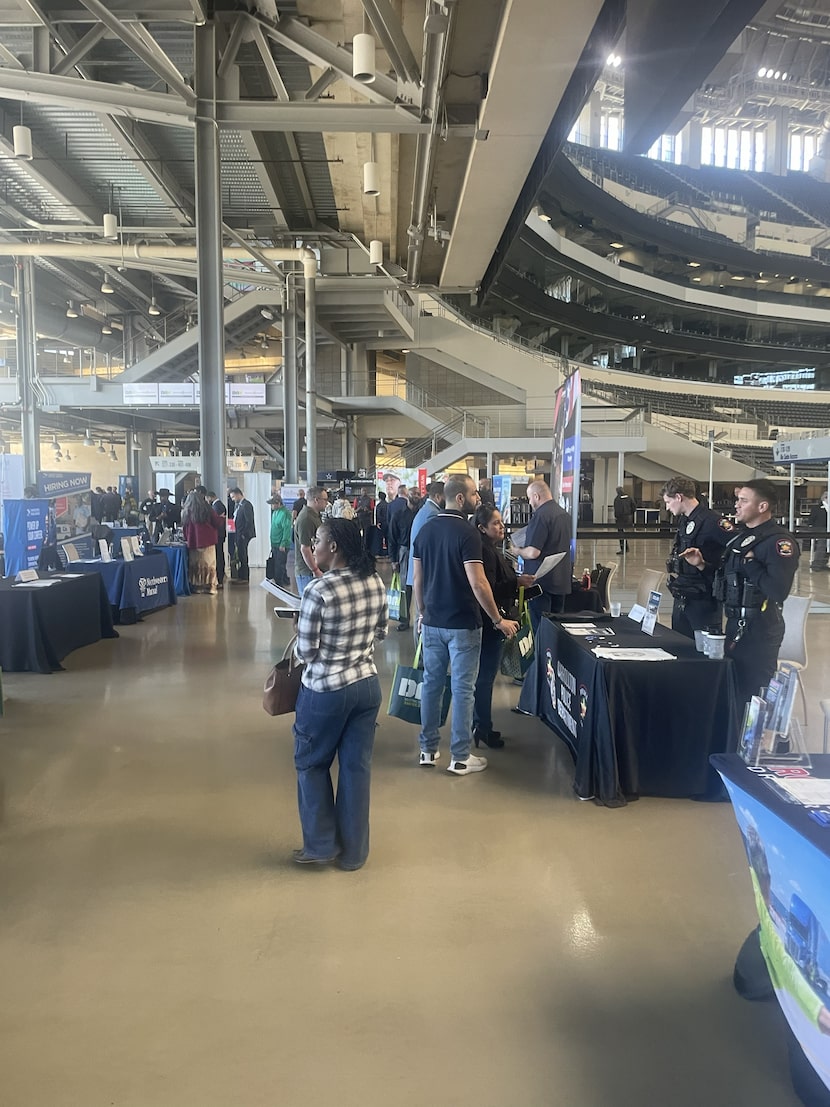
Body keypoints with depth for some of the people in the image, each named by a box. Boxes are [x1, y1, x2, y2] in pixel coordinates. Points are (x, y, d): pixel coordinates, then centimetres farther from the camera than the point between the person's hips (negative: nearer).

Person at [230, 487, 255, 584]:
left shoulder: (246, 505, -14)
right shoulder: (238, 505, 15)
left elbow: (249, 521, -19)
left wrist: (244, 534, -18)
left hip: (244, 535, -9)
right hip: (239, 534, 9)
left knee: (242, 556, -5)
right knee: (241, 556, 13)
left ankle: (244, 577, 2)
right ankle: (242, 576, 20)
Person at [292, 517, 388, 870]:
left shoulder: (317, 591, -21)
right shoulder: (376, 583, -2)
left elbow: (306, 651, -16)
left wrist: (300, 635, 5)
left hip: (326, 691, -5)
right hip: (367, 685, 6)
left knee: (311, 763, 17)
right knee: (357, 766, 14)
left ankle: (322, 845, 26)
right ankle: (354, 852, 26)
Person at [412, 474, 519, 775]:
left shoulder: (426, 531, 5)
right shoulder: (467, 533, -16)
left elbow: (418, 578, 9)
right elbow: (477, 584, -21)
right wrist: (498, 620, -12)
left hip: (433, 621, 6)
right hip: (462, 623, -6)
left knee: (431, 683, 14)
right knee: (462, 688, 2)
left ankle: (428, 748, 23)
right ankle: (460, 757, 10)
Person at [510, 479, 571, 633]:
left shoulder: (540, 516, -19)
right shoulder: (564, 514, 9)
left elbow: (533, 553, -23)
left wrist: (517, 551, -3)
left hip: (543, 581, -8)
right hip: (562, 579, 9)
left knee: (540, 626, -1)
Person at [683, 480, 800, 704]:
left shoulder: (778, 541, -17)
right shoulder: (741, 535, 12)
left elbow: (779, 591, -29)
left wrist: (749, 563, -21)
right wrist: (701, 564, 4)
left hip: (759, 629, -9)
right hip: (736, 624, 9)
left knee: (750, 693, 1)